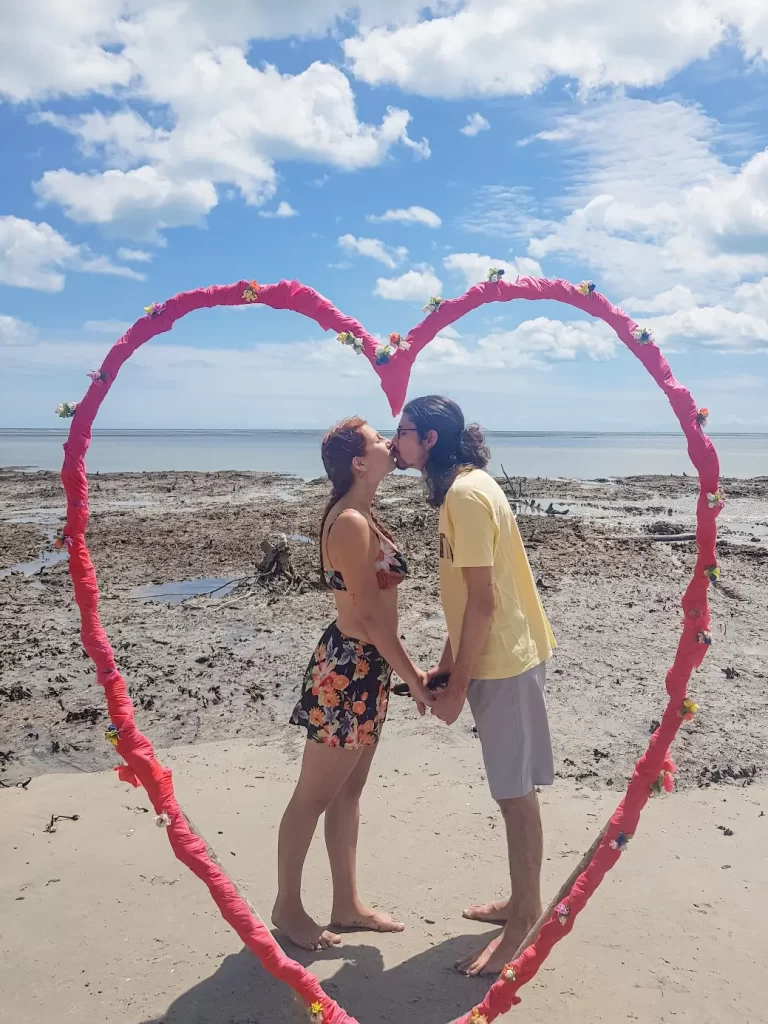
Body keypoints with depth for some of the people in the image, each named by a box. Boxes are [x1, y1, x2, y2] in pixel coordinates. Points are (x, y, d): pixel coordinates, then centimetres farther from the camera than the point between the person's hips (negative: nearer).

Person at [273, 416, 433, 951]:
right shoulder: (350, 523, -21)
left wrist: (407, 668, 16)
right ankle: (288, 907, 25)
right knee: (314, 796, 7)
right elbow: (369, 613, -21)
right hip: (349, 666, -10)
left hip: (368, 666, 10)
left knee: (349, 791, 18)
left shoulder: (363, 517, 11)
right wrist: (413, 677, -14)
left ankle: (348, 904, 32)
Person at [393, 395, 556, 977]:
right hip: (495, 658, 10)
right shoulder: (461, 488, 11)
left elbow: (482, 601, -22)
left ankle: (525, 920, 19)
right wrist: (446, 665, 16)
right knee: (513, 790, 19)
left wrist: (457, 687, -16)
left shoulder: (466, 494, -20)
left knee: (516, 792, 3)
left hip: (505, 663, -10)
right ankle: (523, 903, 34)